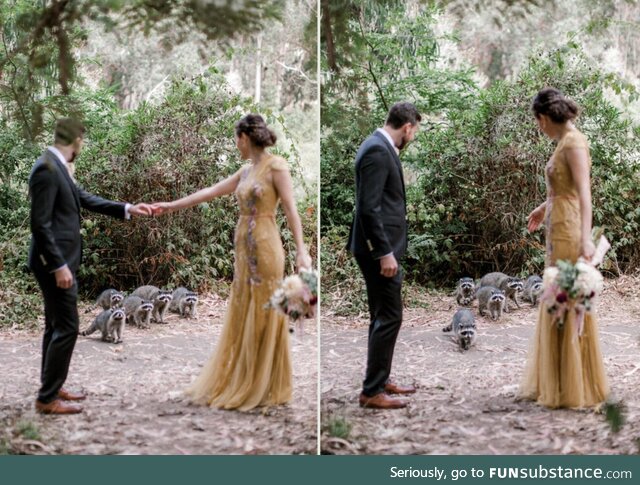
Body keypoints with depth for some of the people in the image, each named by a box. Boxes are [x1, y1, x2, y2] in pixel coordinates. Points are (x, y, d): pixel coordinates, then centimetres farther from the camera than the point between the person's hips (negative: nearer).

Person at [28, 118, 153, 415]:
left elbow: (85, 200, 18)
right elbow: (40, 224, -21)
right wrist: (59, 266, -22)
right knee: (66, 327, -7)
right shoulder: (46, 169, -19)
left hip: (61, 260, 10)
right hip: (55, 263, -10)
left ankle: (52, 388, 25)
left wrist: (127, 209, 18)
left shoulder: (58, 167, 10)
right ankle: (47, 398, -2)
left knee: (56, 326, 16)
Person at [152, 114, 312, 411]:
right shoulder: (246, 171, 14)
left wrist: (300, 250, -19)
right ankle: (240, 383, 18)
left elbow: (291, 210, -12)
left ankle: (264, 388, 7)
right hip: (244, 249, 8)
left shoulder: (276, 166, -8)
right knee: (241, 318, 11)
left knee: (264, 318, -2)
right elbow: (210, 192, 20)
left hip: (264, 248, -8)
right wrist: (172, 206, 23)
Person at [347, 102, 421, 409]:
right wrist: (385, 253, -22)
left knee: (383, 316, 17)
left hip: (382, 246, 10)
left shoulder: (380, 146, 12)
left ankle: (380, 380, 26)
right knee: (389, 317, -6)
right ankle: (372, 391, 0)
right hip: (379, 249, -10)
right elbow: (368, 208, -23)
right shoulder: (377, 151, -19)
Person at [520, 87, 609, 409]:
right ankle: (557, 382, 24)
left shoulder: (574, 143, -16)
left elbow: (584, 191, -27)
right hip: (558, 229, 10)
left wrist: (586, 237, -36)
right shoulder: (564, 141, 12)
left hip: (569, 231, -10)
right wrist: (544, 208, 40)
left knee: (569, 307, -3)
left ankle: (575, 390, 4)